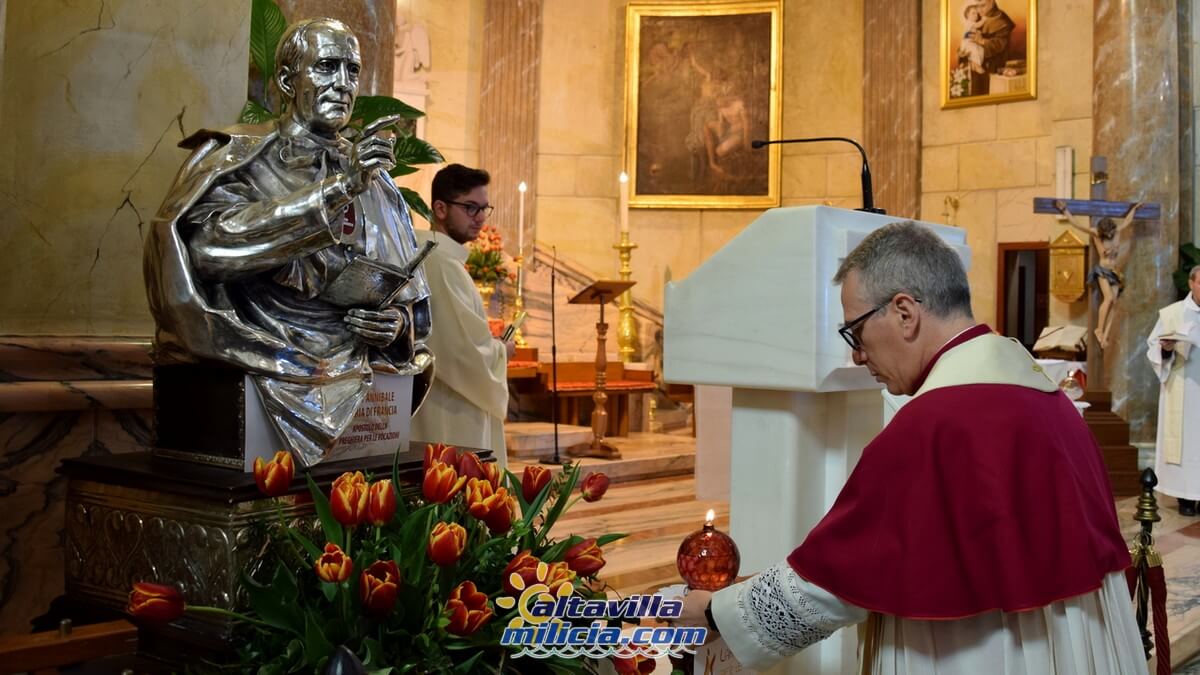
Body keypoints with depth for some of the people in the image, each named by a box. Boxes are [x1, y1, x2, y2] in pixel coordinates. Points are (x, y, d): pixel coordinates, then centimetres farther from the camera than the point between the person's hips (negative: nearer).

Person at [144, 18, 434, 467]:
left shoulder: (372, 180, 16)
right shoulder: (236, 157, 4)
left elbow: (410, 301, 19)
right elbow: (209, 241, -17)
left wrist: (399, 323, -5)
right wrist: (335, 189, -18)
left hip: (349, 371, 4)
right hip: (261, 365, -4)